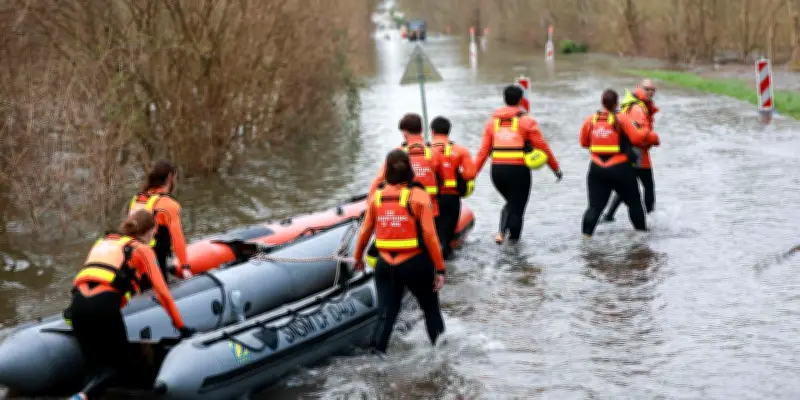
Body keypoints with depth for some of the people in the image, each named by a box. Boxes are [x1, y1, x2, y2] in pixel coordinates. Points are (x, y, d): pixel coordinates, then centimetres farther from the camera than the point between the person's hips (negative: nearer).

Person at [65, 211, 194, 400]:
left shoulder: (103, 241, 31)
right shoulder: (143, 249, 16)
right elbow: (162, 292, 12)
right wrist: (181, 326, 20)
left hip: (78, 302, 5)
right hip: (104, 304, -5)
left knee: (95, 365, 12)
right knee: (119, 362, 9)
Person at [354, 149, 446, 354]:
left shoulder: (376, 195, 0)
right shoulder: (418, 196, -11)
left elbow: (365, 231, 8)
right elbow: (429, 235, -13)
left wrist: (358, 257, 25)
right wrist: (440, 268, -8)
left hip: (385, 266, 2)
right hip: (416, 264, -2)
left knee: (386, 315, 7)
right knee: (431, 310, 18)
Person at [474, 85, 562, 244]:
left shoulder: (492, 121, 9)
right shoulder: (526, 121, -2)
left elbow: (483, 150, 3)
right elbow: (542, 147, -2)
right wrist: (556, 168, 8)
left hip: (497, 170, 4)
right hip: (518, 170, -4)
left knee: (510, 202, 23)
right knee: (517, 206, 8)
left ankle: (501, 232, 3)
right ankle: (513, 239, 11)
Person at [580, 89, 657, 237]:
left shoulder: (590, 120, 1)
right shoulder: (622, 119, -11)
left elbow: (583, 143, 12)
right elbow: (637, 138, -13)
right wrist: (647, 133, 7)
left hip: (597, 168, 3)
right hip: (620, 168, -3)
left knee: (595, 204, 6)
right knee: (633, 201, 18)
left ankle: (587, 232, -6)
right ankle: (641, 228, 28)